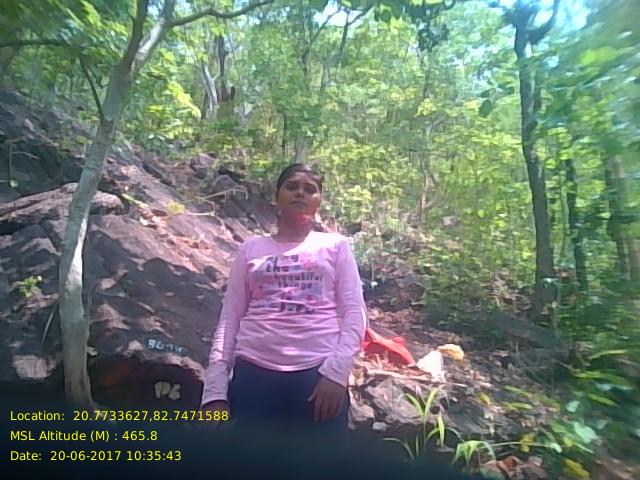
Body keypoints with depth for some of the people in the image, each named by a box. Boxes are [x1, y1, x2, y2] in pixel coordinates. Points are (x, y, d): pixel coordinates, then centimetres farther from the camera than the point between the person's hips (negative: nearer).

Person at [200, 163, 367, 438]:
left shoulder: (335, 245, 10)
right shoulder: (251, 248, 13)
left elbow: (354, 314, 3)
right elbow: (230, 319, 9)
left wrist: (336, 373, -10)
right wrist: (215, 389, 2)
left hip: (319, 375, -1)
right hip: (254, 374, 2)